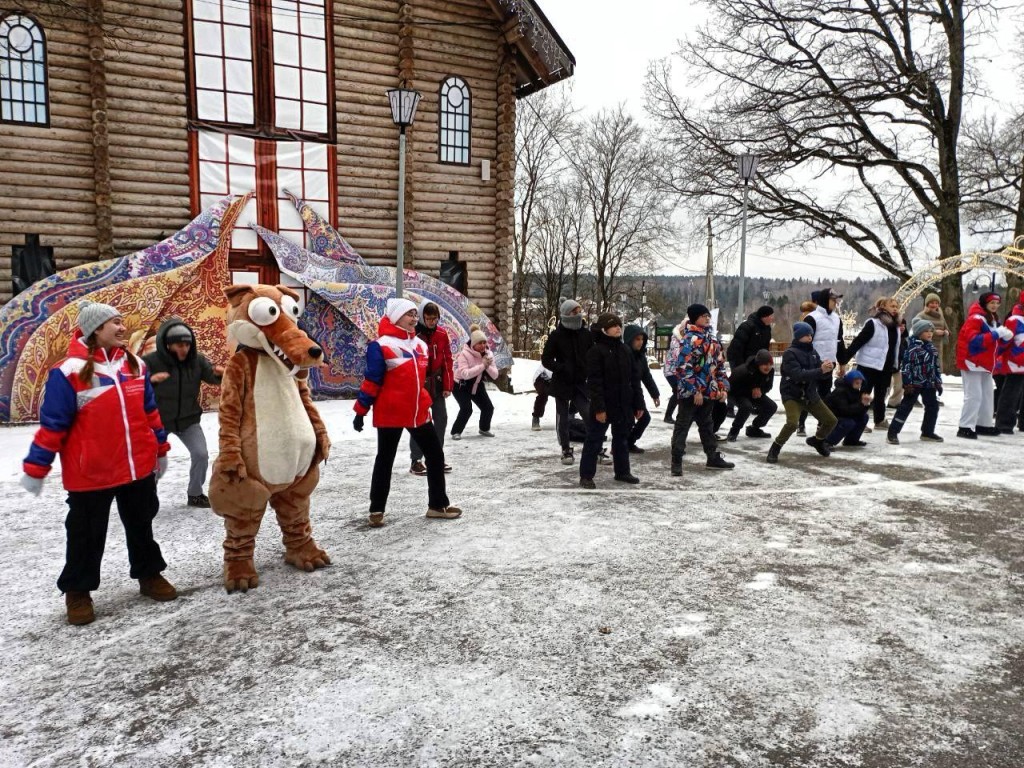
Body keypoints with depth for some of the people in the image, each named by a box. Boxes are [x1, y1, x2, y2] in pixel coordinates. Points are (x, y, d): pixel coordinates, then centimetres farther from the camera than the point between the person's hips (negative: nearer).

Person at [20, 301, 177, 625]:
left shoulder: (135, 365, 4)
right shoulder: (69, 371, -13)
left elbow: (149, 412, 13)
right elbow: (52, 424, -10)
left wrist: (160, 450, 17)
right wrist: (36, 468, -7)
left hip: (139, 468, 5)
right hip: (91, 474, -4)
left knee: (141, 525, 18)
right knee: (86, 534, 10)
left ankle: (149, 574, 35)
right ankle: (78, 592, 26)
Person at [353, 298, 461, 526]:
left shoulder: (420, 344, 11)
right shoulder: (381, 345, -12)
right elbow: (371, 381, -12)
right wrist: (360, 411, -10)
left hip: (418, 412, 7)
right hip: (390, 414, -7)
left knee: (435, 454, 9)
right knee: (385, 460, 5)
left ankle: (438, 504, 20)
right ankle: (377, 510, 19)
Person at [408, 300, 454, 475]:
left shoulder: (442, 334, 3)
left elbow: (447, 360, 5)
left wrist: (448, 385, 1)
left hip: (437, 383, 5)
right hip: (419, 384, -5)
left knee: (441, 419, 9)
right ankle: (416, 460, 7)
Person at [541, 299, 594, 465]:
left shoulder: (586, 334, 1)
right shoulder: (556, 336, -7)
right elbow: (546, 359, -5)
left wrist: (588, 371, -4)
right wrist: (561, 369, -18)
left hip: (580, 383, 2)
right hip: (561, 383, -1)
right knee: (562, 419, 7)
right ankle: (566, 450, 20)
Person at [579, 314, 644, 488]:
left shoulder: (625, 350, 10)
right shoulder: (596, 351, -11)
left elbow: (634, 379, 13)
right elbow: (594, 381, -16)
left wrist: (638, 403, 10)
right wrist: (599, 407, -21)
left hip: (623, 405, 7)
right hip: (603, 406, -7)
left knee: (622, 439, 17)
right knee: (594, 440, 1)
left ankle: (622, 472, 30)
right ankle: (586, 476, 8)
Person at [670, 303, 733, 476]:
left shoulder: (711, 338, 12)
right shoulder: (690, 339, -15)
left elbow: (719, 364, 17)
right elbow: (683, 367, -22)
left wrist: (723, 387, 10)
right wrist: (695, 390, -21)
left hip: (709, 392, 8)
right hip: (691, 392, -8)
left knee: (707, 426, 19)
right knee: (682, 426, 0)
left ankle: (713, 458, 30)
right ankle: (676, 461, 5)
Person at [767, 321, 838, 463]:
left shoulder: (812, 351, 5)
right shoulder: (790, 353, -15)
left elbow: (823, 375, 3)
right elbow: (798, 375, -27)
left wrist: (828, 368, -20)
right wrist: (820, 370, -33)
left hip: (811, 394, 7)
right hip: (792, 395, -7)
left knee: (831, 421, 10)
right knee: (792, 423, -28)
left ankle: (817, 440, 40)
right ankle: (774, 449, -6)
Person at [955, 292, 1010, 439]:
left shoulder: (993, 319, 14)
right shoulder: (975, 318, -18)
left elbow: (992, 339, 18)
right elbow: (974, 339, -29)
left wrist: (1006, 335, -2)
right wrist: (996, 334, -29)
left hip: (985, 362, 10)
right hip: (972, 361, -10)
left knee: (987, 394, 16)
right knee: (974, 395, -11)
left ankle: (984, 424, 26)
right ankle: (966, 427, -8)